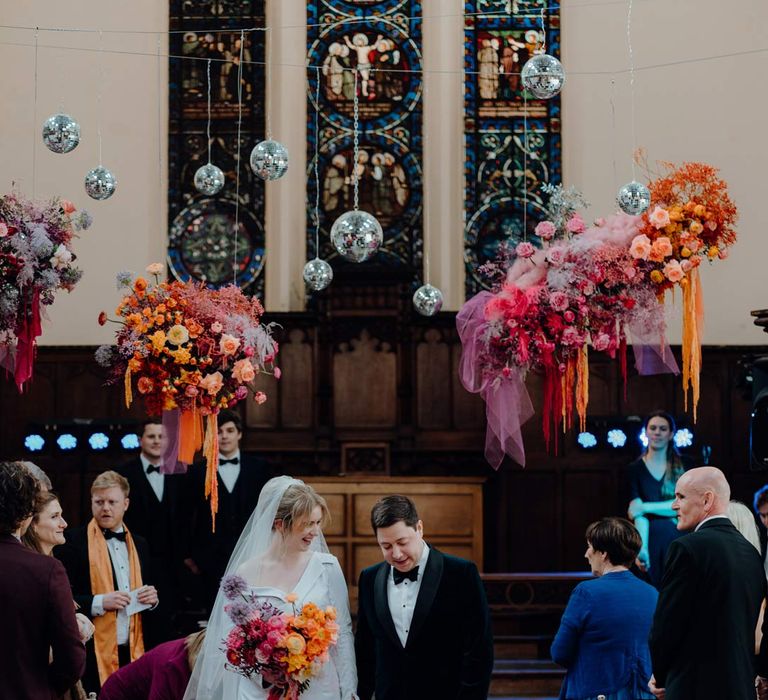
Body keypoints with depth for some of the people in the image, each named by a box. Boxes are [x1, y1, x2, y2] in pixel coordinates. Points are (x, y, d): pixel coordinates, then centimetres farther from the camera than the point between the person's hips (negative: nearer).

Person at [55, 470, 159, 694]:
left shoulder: (139, 545, 15)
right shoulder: (73, 542, -3)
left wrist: (152, 598, 3)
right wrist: (99, 602, -19)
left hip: (134, 651, 5)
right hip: (93, 656, -5)